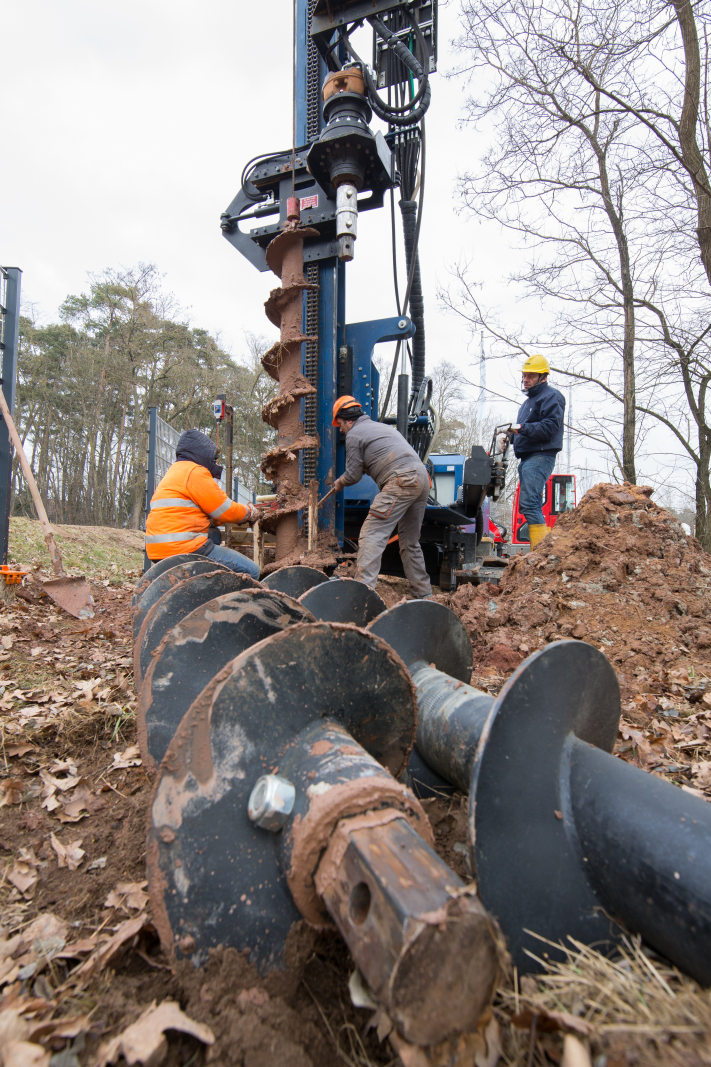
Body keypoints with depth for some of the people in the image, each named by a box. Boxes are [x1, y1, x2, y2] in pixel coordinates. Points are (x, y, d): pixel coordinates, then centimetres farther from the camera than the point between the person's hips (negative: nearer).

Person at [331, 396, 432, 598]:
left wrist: (340, 483, 25)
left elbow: (354, 475, 4)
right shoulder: (381, 426, 31)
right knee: (410, 541, 16)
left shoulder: (354, 435, 4)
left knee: (372, 534, -11)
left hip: (401, 481, -9)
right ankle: (423, 594, 21)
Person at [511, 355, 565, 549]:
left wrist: (523, 428, -23)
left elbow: (550, 427, -18)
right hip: (527, 458, 11)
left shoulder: (551, 397, -4)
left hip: (540, 457, -11)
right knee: (531, 505, 10)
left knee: (529, 503, -18)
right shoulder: (529, 400, 27)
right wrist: (511, 435, 12)